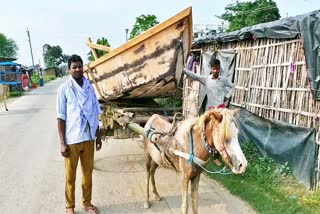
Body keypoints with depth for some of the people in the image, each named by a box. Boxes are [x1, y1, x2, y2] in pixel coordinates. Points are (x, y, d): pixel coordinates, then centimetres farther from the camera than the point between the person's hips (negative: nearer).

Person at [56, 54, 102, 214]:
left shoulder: (89, 88, 4)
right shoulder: (64, 89, -8)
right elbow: (61, 118, -8)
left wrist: (98, 136, 11)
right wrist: (62, 143, -11)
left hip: (88, 138, 4)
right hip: (72, 140, -4)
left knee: (88, 173, 16)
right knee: (70, 176, 11)